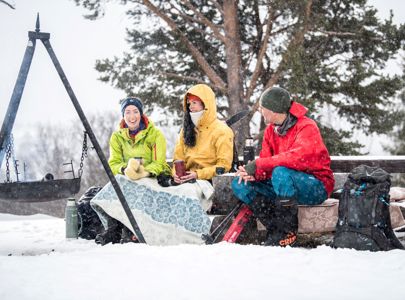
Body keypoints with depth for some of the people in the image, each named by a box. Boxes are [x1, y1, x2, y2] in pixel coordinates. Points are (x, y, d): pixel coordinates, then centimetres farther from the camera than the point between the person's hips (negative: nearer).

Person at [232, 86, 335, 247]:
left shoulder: (306, 127, -17)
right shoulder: (271, 130, 7)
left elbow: (298, 157, -34)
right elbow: (266, 162, 2)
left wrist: (258, 164, -31)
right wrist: (253, 173, -22)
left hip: (317, 187, -8)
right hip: (286, 185, 8)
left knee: (281, 172, -38)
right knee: (239, 184, -7)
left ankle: (288, 232, -24)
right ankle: (275, 228, -15)